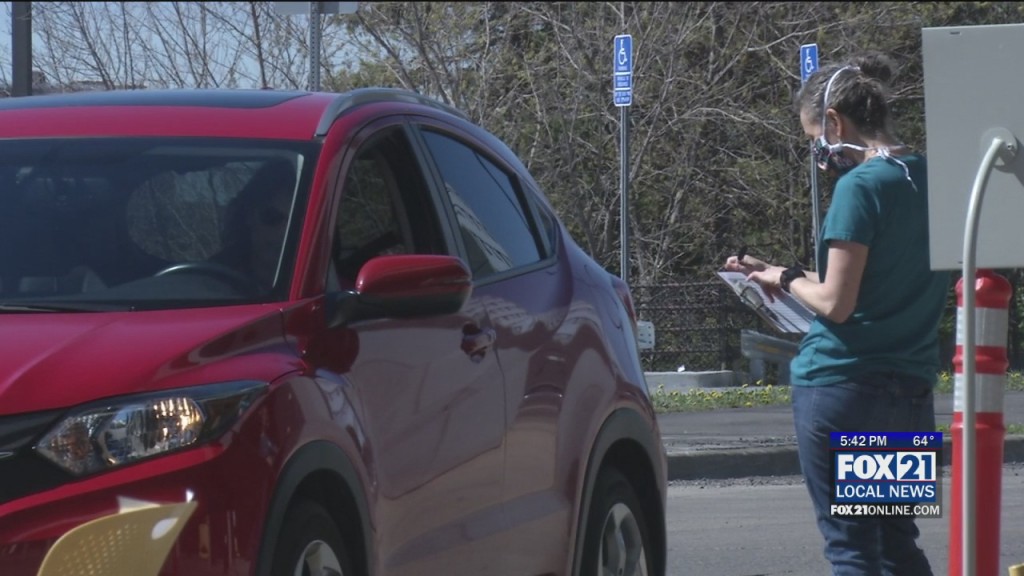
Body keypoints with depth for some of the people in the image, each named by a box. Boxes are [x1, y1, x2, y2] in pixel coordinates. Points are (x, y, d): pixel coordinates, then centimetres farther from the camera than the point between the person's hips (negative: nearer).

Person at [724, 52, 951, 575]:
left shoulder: (860, 187, -14)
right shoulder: (928, 180, 9)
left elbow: (836, 303, -16)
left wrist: (786, 279, 2)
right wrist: (785, 275, 17)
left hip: (842, 387, -8)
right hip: (912, 389, 8)